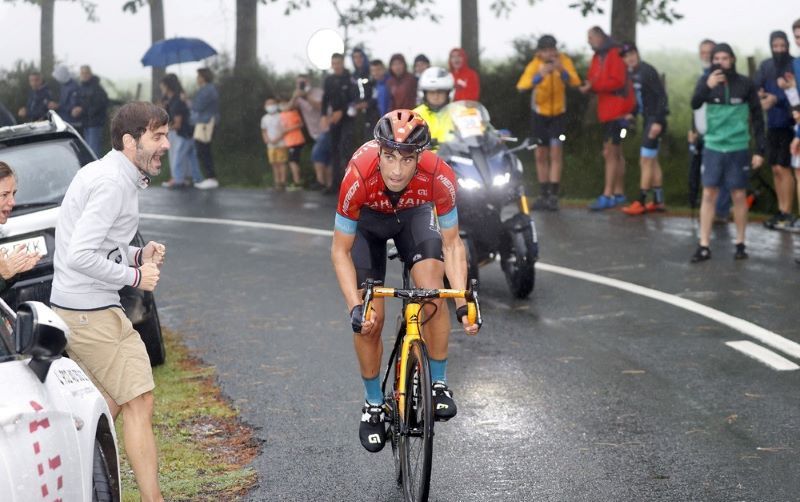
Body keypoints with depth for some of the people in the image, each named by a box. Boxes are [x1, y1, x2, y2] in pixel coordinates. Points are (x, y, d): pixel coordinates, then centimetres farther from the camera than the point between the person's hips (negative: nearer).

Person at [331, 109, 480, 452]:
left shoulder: (439, 177, -37)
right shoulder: (358, 179, -41)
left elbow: (452, 245, -22)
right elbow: (340, 250, -27)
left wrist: (463, 302, -32)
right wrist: (355, 308, -38)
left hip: (414, 213, 1)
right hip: (368, 220, -1)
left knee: (432, 293, -22)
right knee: (369, 320, -7)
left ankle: (439, 384, -3)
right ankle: (374, 405, 14)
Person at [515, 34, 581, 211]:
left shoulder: (564, 61, -16)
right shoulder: (535, 65, -19)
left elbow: (575, 82, -29)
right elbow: (521, 86, -35)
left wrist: (562, 71, -47)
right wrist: (539, 76, -51)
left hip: (559, 113, -1)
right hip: (539, 113, 1)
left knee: (556, 152, -13)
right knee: (541, 155, 7)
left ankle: (553, 196, -13)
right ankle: (543, 195, 20)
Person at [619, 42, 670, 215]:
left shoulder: (647, 71, -16)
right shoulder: (632, 73, 9)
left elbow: (662, 96, -19)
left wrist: (658, 121, -24)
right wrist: (632, 113, 4)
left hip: (655, 121, -9)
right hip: (647, 119, 9)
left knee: (647, 161, -6)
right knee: (652, 161, 14)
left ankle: (641, 203, -2)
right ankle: (658, 201, 21)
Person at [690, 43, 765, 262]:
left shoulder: (745, 84, -3)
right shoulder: (706, 81, 0)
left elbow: (757, 118, 2)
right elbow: (694, 104, -16)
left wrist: (760, 150, -1)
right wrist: (707, 87, -34)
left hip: (738, 148, -1)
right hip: (713, 147, 1)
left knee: (738, 195, 6)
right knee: (708, 195, 0)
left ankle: (740, 244, 17)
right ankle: (704, 246, 3)